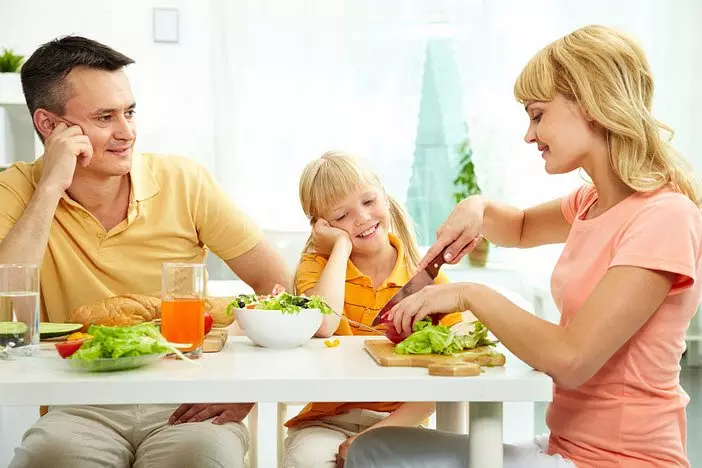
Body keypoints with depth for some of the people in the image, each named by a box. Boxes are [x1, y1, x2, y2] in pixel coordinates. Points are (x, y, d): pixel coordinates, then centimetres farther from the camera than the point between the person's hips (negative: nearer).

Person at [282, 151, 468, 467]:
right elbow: (323, 326, -24)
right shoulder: (318, 264, 0)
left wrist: (383, 430, -19)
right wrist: (341, 245, -12)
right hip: (327, 420, 0)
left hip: (399, 421, 0)